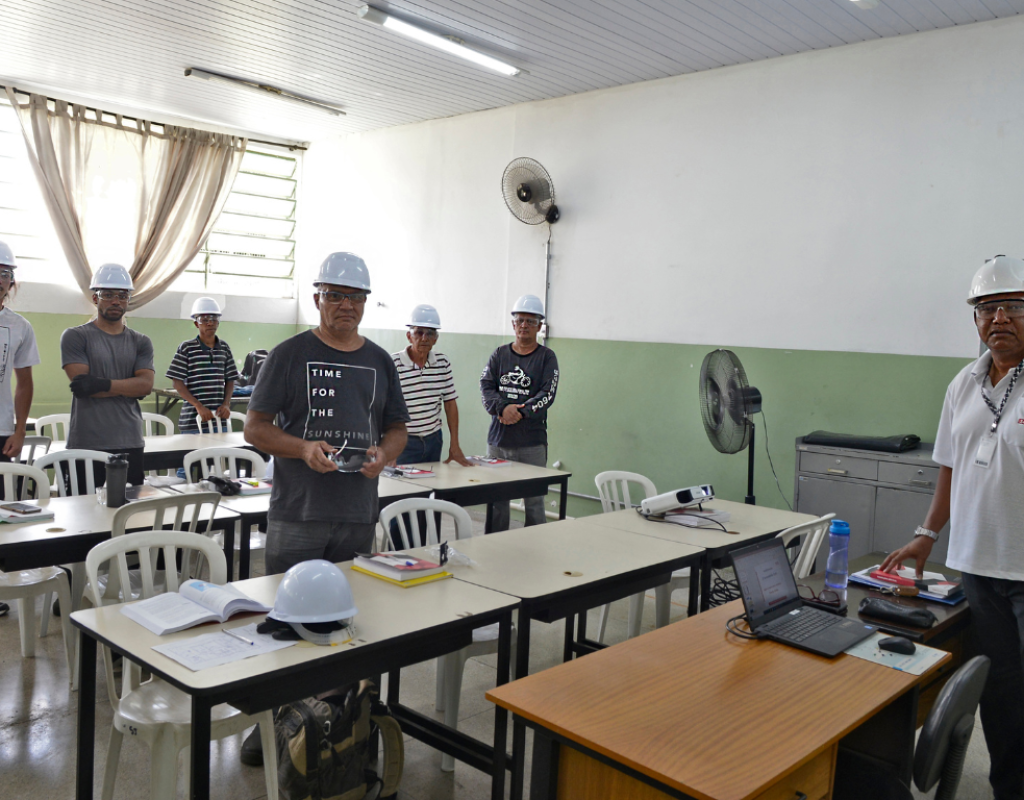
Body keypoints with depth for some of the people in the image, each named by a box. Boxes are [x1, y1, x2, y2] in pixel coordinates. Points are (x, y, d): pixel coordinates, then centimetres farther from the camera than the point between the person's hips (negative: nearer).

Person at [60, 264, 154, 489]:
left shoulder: (141, 342, 12)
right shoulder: (75, 337, 3)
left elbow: (146, 385, -3)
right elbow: (83, 387, -9)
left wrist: (104, 384, -16)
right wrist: (128, 387, -5)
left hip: (130, 444, 3)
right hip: (86, 444, -3)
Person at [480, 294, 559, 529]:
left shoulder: (546, 357, 4)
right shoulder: (500, 354, 13)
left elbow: (547, 394, -5)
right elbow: (486, 386, 3)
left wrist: (521, 412, -17)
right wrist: (503, 408, -15)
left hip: (532, 442, -3)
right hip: (498, 439, 3)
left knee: (534, 502, -3)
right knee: (496, 502, 7)